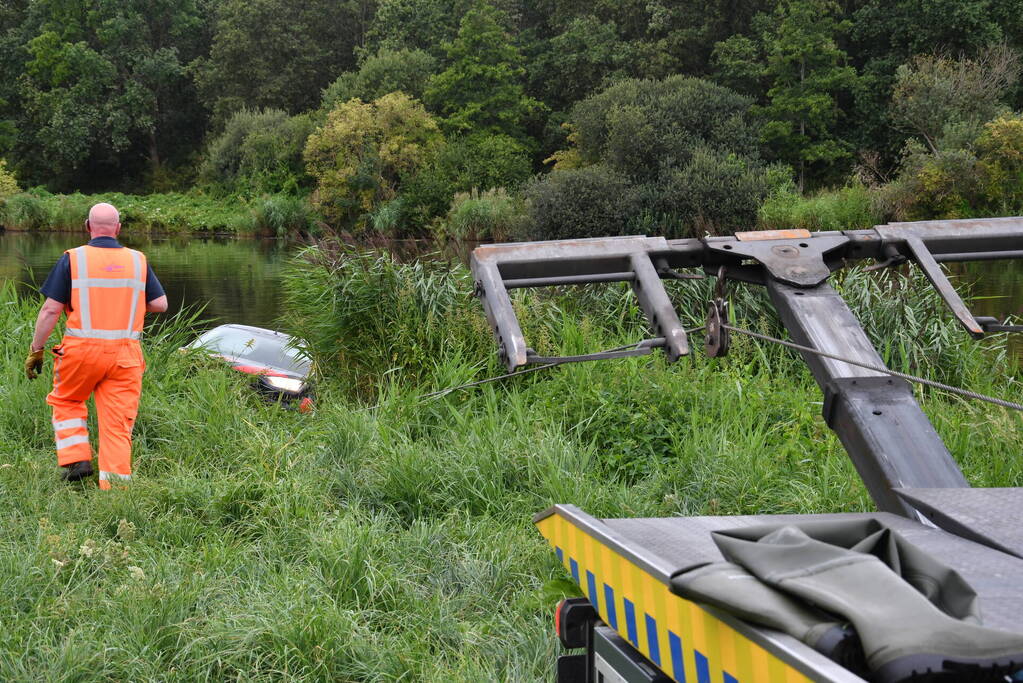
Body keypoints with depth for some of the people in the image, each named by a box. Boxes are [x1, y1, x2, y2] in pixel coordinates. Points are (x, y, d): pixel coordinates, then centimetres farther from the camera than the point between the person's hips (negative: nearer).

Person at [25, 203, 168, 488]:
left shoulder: (72, 259, -2)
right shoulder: (138, 260, 5)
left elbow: (50, 310, -4)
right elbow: (160, 304, 7)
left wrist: (36, 350, 3)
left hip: (82, 349, -1)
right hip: (125, 354, 2)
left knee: (66, 403, 22)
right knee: (117, 422, 5)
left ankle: (76, 460, 10)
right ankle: (114, 485, 3)